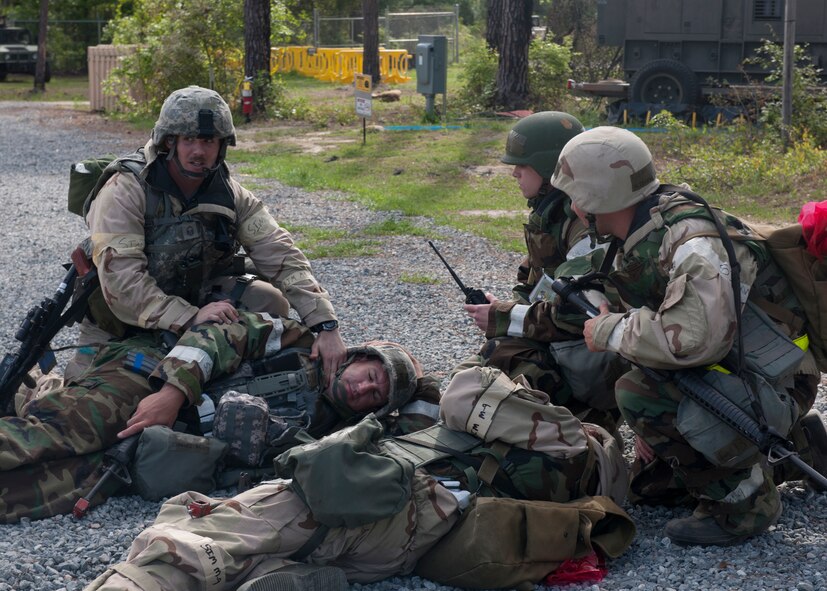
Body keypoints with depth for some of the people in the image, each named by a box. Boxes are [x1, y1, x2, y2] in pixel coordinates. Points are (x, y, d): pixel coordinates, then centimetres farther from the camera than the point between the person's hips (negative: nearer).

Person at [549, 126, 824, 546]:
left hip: (776, 384, -10)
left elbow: (693, 338, -43)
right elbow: (649, 322, 13)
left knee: (638, 392, -29)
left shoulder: (692, 245, -29)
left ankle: (744, 499, -14)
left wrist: (611, 331, -26)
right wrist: (648, 425, 9)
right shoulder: (638, 239, 2)